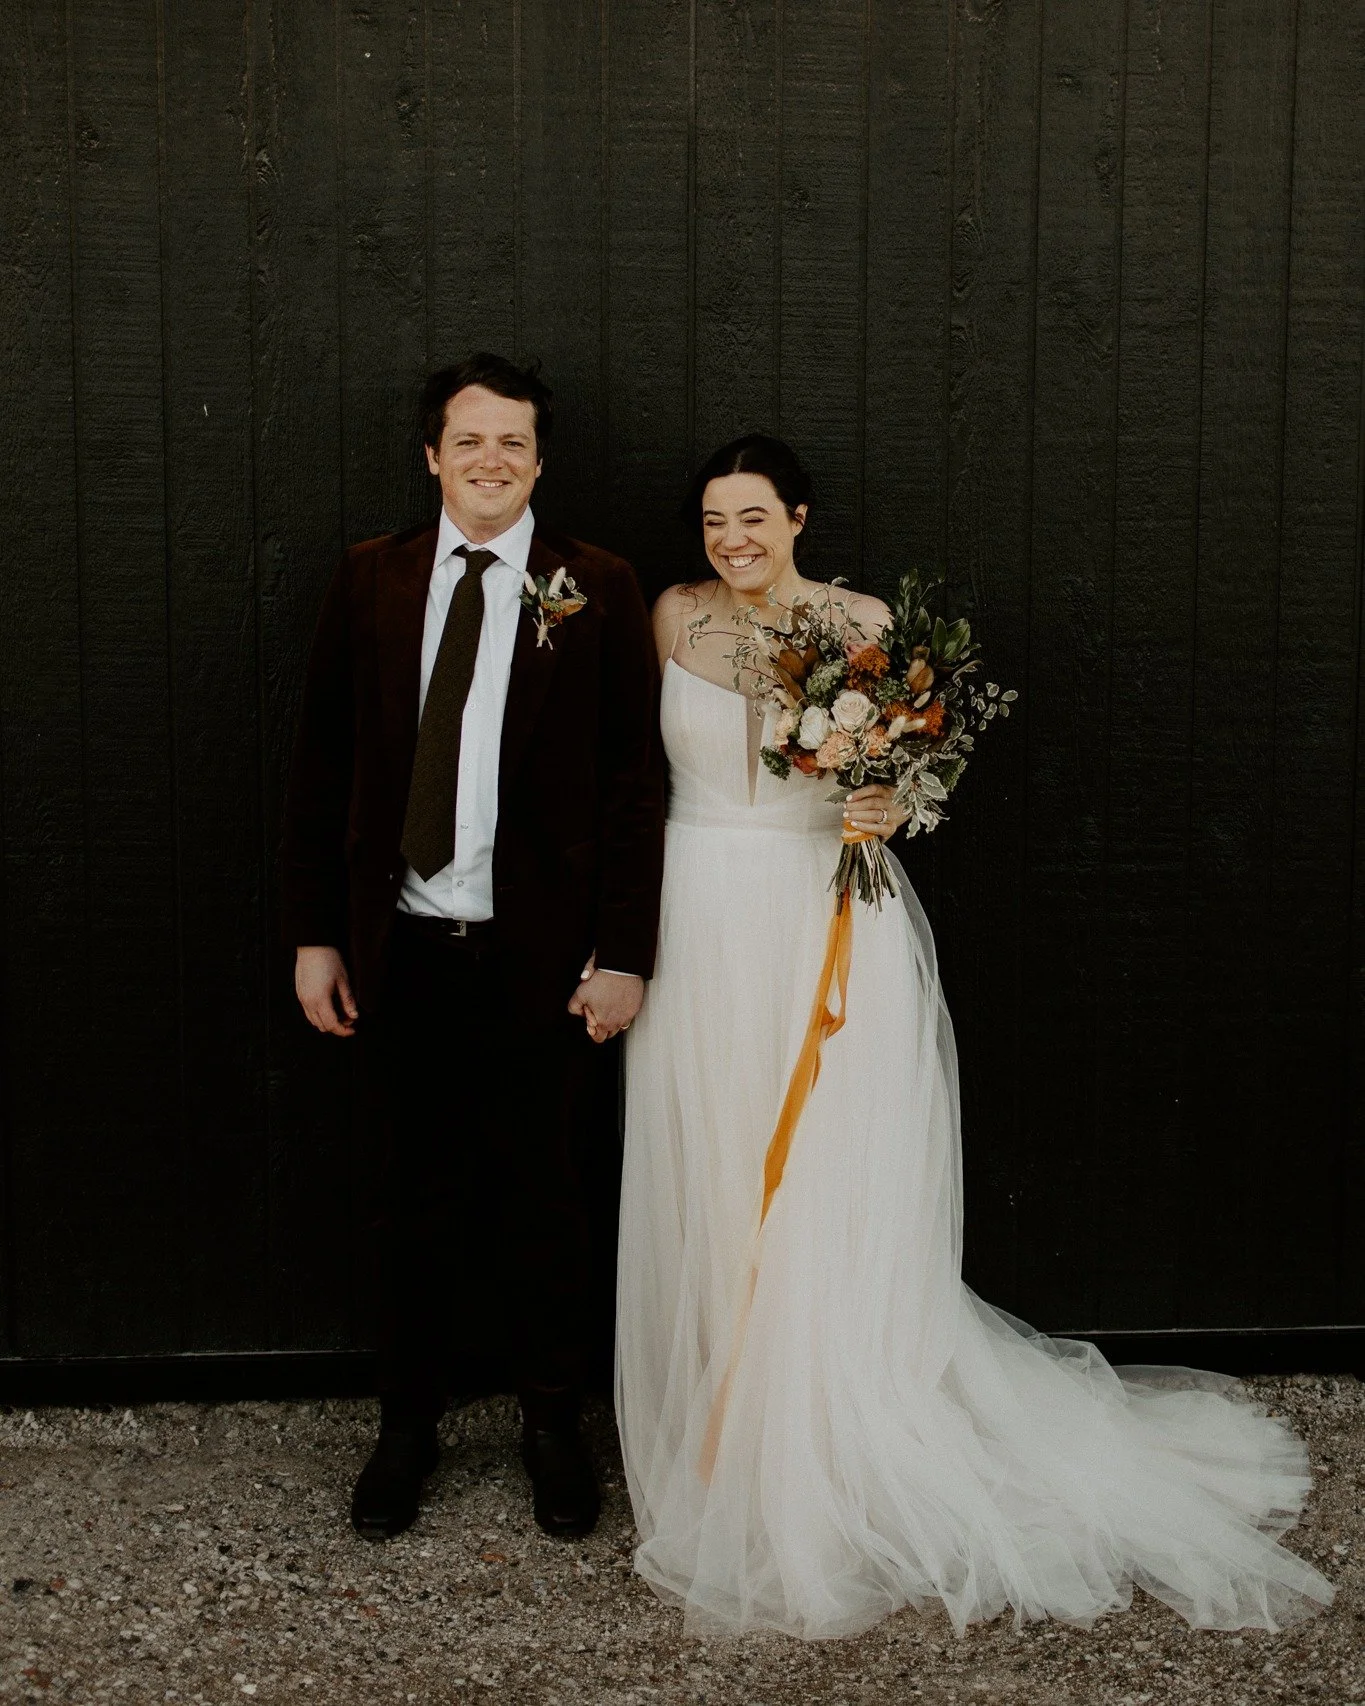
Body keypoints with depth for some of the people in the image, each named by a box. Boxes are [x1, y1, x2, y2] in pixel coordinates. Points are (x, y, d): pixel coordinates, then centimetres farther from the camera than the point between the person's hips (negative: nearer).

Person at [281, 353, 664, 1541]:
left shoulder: (596, 591, -2)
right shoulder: (370, 581, 5)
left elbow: (634, 784, -3)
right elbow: (324, 766, 6)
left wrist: (622, 952, -7)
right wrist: (315, 933, 2)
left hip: (541, 950, -1)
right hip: (404, 949, 2)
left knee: (541, 1191, 11)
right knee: (420, 1195, 13)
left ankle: (554, 1427, 30)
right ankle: (408, 1425, 30)